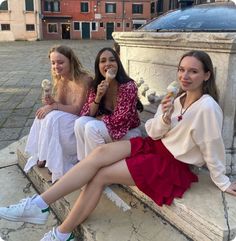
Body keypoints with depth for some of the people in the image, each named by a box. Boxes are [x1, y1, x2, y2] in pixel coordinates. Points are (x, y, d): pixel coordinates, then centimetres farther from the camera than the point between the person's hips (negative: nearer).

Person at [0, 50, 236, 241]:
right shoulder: (178, 97, 5)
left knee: (101, 174, -15)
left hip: (173, 164, -7)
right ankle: (37, 205, -15)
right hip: (157, 145, 7)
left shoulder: (207, 107, -20)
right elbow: (154, 132, 1)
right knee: (100, 152, -16)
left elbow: (213, 149, -11)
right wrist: (166, 117, -19)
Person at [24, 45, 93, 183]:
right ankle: (42, 155, -8)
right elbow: (61, 105, 2)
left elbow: (78, 109, -21)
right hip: (66, 120, 7)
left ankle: (51, 160, -12)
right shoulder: (61, 80, 4)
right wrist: (52, 102, -20)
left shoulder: (84, 80, -18)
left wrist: (54, 106, -28)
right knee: (44, 114, -17)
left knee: (53, 117, -28)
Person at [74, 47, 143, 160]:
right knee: (80, 122, -18)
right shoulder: (96, 86, -3)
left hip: (129, 132, -5)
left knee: (91, 127, -26)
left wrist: (99, 118, -10)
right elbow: (88, 114, -6)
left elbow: (121, 120, -23)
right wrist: (98, 97, -20)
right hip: (107, 127, 6)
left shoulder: (128, 86, -21)